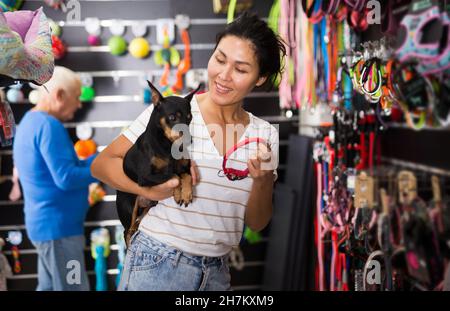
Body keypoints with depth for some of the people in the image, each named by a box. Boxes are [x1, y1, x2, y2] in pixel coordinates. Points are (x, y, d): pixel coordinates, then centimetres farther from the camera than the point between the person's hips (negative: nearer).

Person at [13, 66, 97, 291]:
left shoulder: (31, 121, 13)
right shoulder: (48, 125, -19)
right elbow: (66, 178, -24)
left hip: (46, 223, 10)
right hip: (58, 226, -10)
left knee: (49, 287, 16)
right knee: (74, 288, -4)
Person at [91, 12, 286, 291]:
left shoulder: (266, 135, 1)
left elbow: (257, 223, 4)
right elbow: (102, 164, -7)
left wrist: (262, 181, -15)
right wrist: (153, 191, -23)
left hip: (217, 272, 4)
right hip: (157, 265, -3)